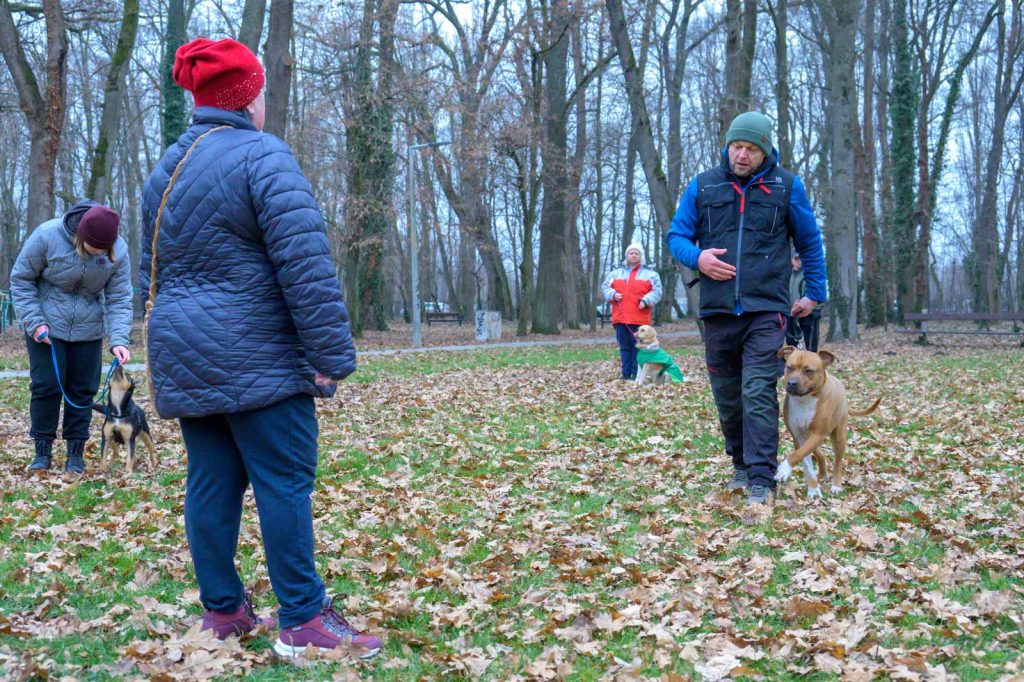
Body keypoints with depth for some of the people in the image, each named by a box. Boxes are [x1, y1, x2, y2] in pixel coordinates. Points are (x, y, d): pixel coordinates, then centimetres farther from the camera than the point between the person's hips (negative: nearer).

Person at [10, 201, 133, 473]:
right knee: (46, 386, -3)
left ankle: (76, 453, 12)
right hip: (47, 328, -2)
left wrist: (118, 340, -24)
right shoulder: (47, 236, -22)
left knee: (83, 390, 3)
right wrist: (34, 321, -16)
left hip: (88, 331, 2)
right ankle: (42, 451, 9)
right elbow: (21, 279, -10)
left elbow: (119, 300, -11)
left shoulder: (119, 251, -16)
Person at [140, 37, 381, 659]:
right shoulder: (262, 155, -10)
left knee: (211, 483, 11)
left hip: (182, 361, 8)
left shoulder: (164, 172, 16)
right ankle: (303, 622, -3)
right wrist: (332, 356, -17)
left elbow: (153, 273, 23)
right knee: (285, 483, -5)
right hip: (255, 358, -8)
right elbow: (306, 264, -18)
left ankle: (223, 609, 18)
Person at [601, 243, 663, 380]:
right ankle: (626, 374, 9)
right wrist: (613, 294, -6)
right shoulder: (616, 272, 17)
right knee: (624, 347, 6)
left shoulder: (650, 273, 8)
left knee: (637, 347, -4)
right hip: (620, 317, 3)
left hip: (639, 318, -3)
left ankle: (636, 374, -1)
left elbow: (657, 291, 2)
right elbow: (605, 286, 15)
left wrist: (646, 301, -14)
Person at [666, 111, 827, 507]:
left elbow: (810, 242, 13)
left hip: (766, 311, -3)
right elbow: (676, 236, 10)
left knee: (758, 395, -13)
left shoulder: (786, 186, 4)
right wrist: (697, 257, -11)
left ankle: (762, 481, -12)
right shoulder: (703, 186, 7)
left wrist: (814, 293, 12)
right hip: (717, 311, 3)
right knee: (727, 397, 10)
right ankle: (742, 466, 28)